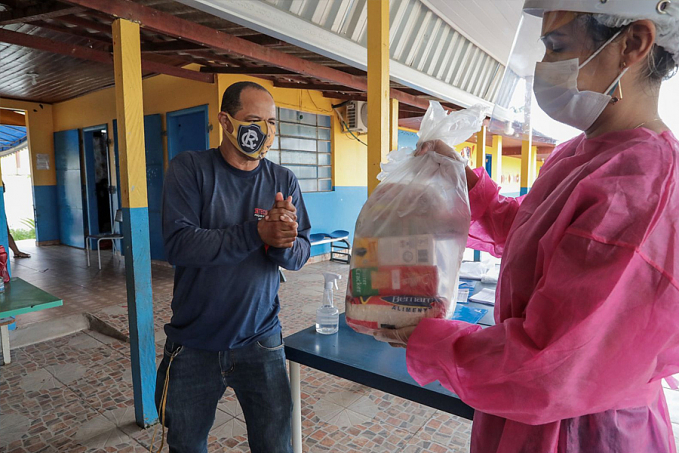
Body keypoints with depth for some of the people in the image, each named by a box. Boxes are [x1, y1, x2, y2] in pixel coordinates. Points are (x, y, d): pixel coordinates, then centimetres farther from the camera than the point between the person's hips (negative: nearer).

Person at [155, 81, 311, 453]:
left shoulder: (284, 181, -1)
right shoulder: (189, 168, -8)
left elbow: (300, 255, -5)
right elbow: (178, 244, -20)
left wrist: (285, 243, -28)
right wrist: (258, 232, -30)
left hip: (260, 343, 1)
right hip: (193, 345, 0)